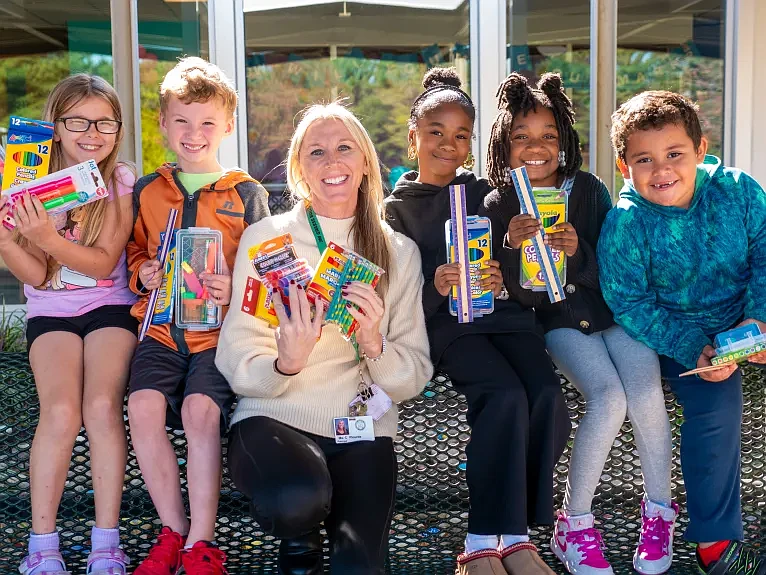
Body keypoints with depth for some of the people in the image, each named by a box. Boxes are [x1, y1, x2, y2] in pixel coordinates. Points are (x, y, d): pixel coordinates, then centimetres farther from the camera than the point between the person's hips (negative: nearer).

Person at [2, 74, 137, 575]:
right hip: (51, 312, 1)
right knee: (61, 413, -20)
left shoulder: (121, 181, -4)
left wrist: (47, 237, -29)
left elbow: (104, 261, -13)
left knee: (103, 407, -22)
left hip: (110, 306, -1)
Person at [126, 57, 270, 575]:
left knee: (200, 410, -25)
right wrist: (142, 274, 0)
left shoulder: (247, 194, 5)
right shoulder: (148, 191, 14)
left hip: (222, 327, -3)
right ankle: (174, 531, -2)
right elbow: (134, 251, 23)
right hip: (162, 324, 3)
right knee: (144, 406, -21)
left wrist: (236, 289, -17)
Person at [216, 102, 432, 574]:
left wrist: (374, 346, -19)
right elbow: (235, 362, -6)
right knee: (297, 498, -34)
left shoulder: (400, 252, 6)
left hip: (362, 429, 1)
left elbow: (416, 375, 2)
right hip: (274, 418, -1)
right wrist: (285, 363, -27)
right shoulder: (265, 238, 0)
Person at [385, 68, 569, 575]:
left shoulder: (485, 192, 16)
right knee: (506, 397, -30)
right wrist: (434, 286, -18)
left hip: (503, 311, 3)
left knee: (547, 395, -25)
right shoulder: (398, 207, 11)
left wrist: (502, 277, -11)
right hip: (448, 322, -3)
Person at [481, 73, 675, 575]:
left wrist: (578, 251, -26)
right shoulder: (498, 206, -4)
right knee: (608, 397, -26)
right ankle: (575, 524, -8)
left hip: (615, 309, 1)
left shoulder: (588, 189, -4)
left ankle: (660, 511, 3)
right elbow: (518, 294, -7)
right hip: (560, 322, -1)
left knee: (646, 394, -23)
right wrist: (512, 246, -26)